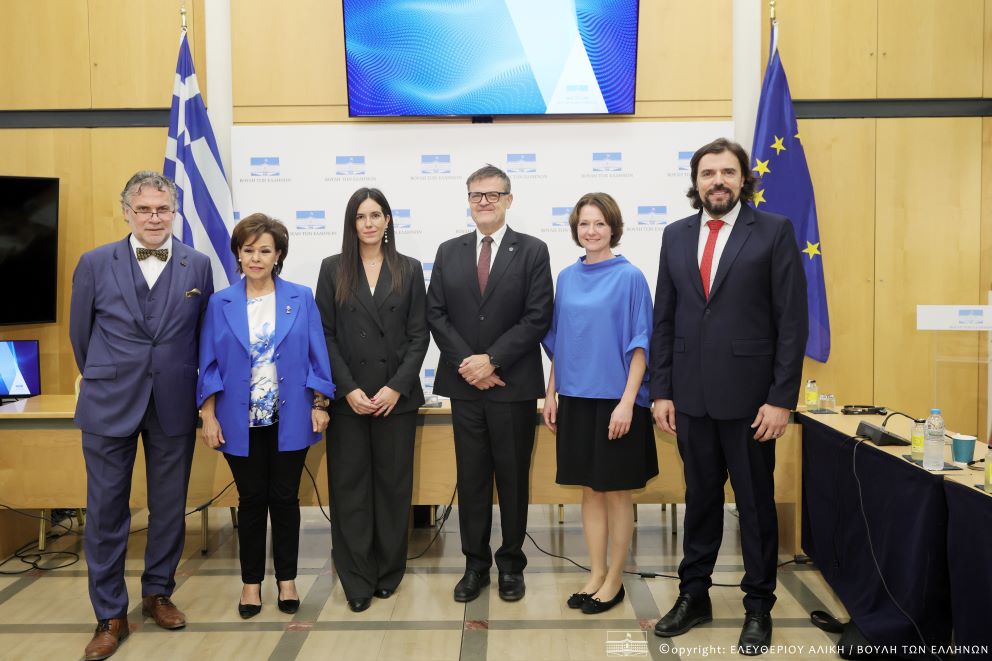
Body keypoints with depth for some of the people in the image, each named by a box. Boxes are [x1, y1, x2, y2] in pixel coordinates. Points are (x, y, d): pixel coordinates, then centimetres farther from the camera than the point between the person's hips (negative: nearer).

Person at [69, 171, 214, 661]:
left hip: (174, 405, 1)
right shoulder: (95, 263, -2)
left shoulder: (198, 266, 0)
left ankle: (158, 593, 32)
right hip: (109, 404, -1)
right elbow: (80, 332, 8)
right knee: (106, 510, 5)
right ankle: (110, 615, 20)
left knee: (170, 507, 11)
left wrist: (184, 385, 10)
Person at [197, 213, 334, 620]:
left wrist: (319, 405, -3)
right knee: (251, 501, 10)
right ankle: (251, 582, 25)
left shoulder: (301, 299, 0)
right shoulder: (220, 304, 2)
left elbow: (316, 356, 1)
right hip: (241, 422, 0)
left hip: (290, 418, 0)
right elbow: (210, 365, 2)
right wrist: (208, 415, -3)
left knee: (285, 499, 9)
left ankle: (287, 580, 24)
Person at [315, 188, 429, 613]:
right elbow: (325, 334, 1)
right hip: (347, 396, 0)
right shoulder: (333, 269, 5)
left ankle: (389, 572, 21)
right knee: (350, 486, 3)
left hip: (396, 396, 0)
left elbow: (419, 335, 2)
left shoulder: (409, 270, 5)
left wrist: (396, 387, -9)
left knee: (394, 483, 7)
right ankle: (356, 579, 14)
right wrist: (349, 389, -9)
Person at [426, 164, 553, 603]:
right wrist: (466, 363, -9)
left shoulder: (532, 251, 0)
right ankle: (475, 564, 22)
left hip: (514, 385, -2)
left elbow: (538, 318, -8)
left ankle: (510, 564, 23)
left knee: (513, 478, 8)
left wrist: (492, 360, -14)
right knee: (471, 477, 9)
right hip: (464, 385, 3)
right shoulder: (448, 252, 9)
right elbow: (436, 314, 4)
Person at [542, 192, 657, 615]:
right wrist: (551, 393, 8)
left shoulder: (629, 277, -7)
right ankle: (596, 574, 24)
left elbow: (639, 343, -9)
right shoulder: (567, 278, 8)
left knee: (616, 492, 6)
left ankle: (615, 580, 20)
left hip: (615, 400, -5)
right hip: (576, 399, 5)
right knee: (590, 490, 12)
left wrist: (627, 401, -15)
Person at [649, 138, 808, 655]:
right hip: (691, 396, 3)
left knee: (756, 504, 10)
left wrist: (781, 399, -11)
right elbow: (663, 319, 7)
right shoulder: (676, 235, 8)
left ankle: (758, 606, 26)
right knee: (700, 498, 15)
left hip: (749, 396, -3)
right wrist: (661, 391, 3)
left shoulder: (774, 230, -4)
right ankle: (694, 595, 30)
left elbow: (792, 320, -7)